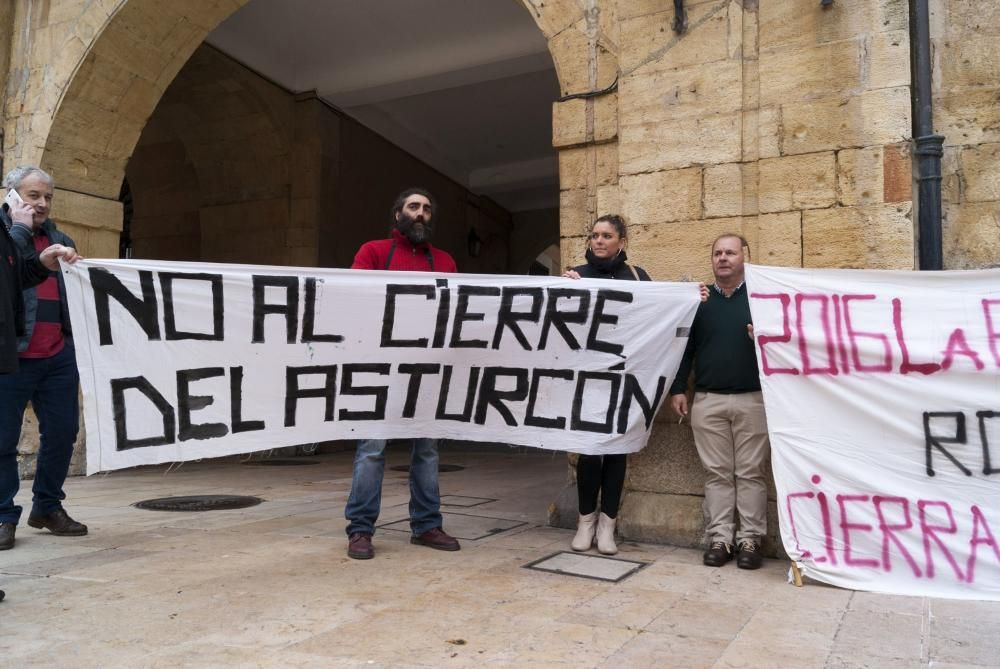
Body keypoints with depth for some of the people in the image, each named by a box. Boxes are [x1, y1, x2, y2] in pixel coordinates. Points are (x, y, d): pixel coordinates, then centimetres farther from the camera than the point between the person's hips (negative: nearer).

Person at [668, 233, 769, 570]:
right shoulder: (699, 300, 11)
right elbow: (685, 347, 10)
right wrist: (678, 389, 4)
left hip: (752, 399, -2)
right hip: (707, 400, 2)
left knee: (750, 472, 3)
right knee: (716, 473, 5)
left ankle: (750, 539, 12)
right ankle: (719, 538, 12)